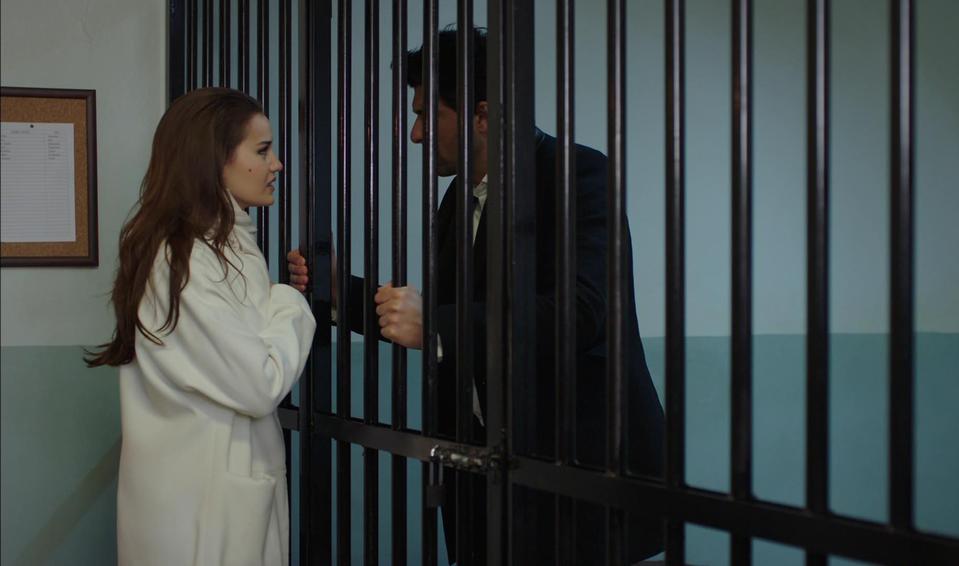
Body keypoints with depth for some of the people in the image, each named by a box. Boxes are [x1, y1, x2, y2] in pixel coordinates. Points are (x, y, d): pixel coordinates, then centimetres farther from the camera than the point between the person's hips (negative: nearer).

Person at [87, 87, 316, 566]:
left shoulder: (231, 244, 12)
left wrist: (290, 303, 0)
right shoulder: (180, 261, -19)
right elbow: (260, 386, -20)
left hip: (240, 483, 9)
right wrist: (290, 303, -6)